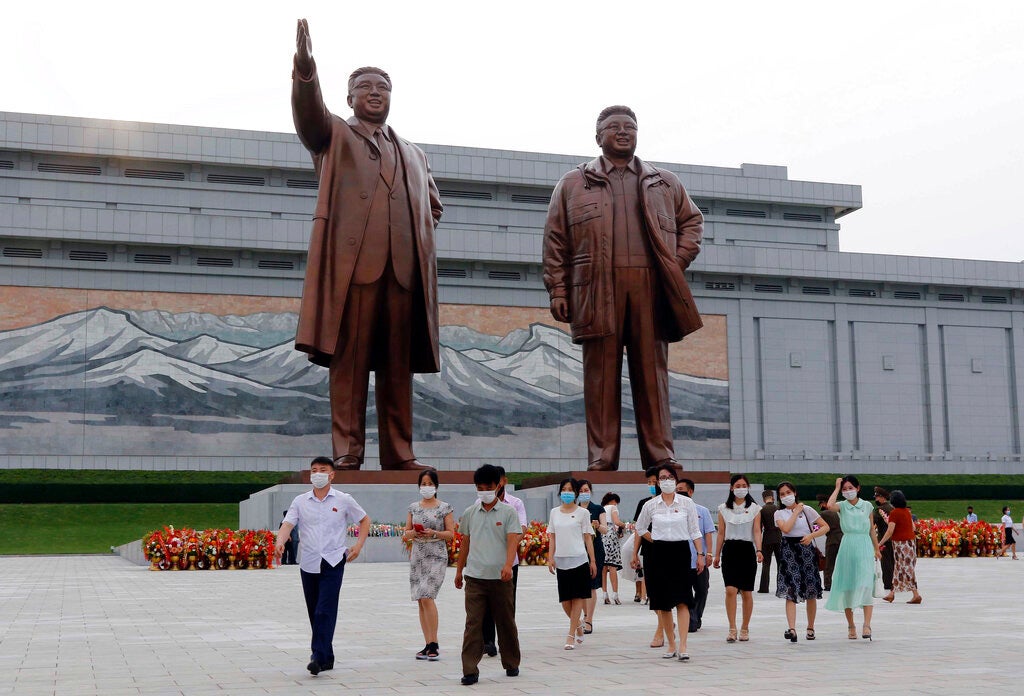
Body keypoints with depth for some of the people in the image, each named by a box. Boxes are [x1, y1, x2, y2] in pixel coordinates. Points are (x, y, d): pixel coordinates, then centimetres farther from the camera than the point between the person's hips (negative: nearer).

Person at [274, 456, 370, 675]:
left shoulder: (343, 500, 3)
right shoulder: (300, 501, 7)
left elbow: (364, 520, 14)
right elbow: (288, 524, -6)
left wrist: (359, 544, 2)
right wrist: (280, 542, -26)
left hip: (333, 562, -3)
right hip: (308, 564, 4)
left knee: (325, 611, -14)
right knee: (314, 613, 9)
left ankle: (319, 657, -18)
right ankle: (327, 657, 20)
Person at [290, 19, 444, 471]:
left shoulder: (412, 153, 27)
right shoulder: (333, 135, 14)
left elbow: (432, 206, 33)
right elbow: (308, 111, -6)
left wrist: (414, 233, 12)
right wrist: (305, 65, -25)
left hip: (403, 267, 4)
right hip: (353, 262, -4)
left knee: (397, 364, 3)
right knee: (349, 359, -6)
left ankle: (398, 452, 6)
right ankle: (347, 451, -5)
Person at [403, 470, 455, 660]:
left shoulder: (445, 508, 0)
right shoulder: (413, 507, 12)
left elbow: (451, 534, -1)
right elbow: (406, 533, 13)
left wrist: (433, 533, -16)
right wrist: (413, 533, -9)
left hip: (436, 556, -5)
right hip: (417, 556, 5)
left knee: (427, 597, -17)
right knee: (421, 601, 4)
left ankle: (434, 643, -12)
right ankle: (428, 645, 10)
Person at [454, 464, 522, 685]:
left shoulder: (508, 512, -1)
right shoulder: (470, 513, 9)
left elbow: (513, 540, -11)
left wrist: (508, 565, -27)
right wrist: (459, 570, 18)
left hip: (500, 576, -1)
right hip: (474, 576, 2)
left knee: (506, 622, 10)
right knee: (473, 623, -5)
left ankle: (511, 664, 27)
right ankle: (470, 671, -5)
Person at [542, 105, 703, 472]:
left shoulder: (665, 183, 21)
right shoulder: (573, 183, 15)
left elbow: (692, 220, 24)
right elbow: (555, 240, 9)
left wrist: (678, 261, 7)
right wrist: (557, 290, -1)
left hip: (650, 287, 1)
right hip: (597, 288, -1)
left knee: (652, 370, -1)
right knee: (601, 373, -3)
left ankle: (660, 454, 1)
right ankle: (602, 458, -2)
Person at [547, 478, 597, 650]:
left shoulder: (582, 512, 2)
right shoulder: (555, 512, 11)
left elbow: (588, 537, 2)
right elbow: (552, 537, 13)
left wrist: (593, 561, 0)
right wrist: (550, 557, 3)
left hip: (579, 559, -3)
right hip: (561, 560, 3)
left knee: (578, 597, -3)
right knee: (564, 599, 4)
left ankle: (571, 635, 1)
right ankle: (578, 625, 28)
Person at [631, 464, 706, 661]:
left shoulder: (686, 503, 2)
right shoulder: (650, 505, 4)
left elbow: (695, 531, 4)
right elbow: (640, 528, 19)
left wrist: (700, 554, -2)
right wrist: (655, 541, 10)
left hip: (680, 552, -1)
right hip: (658, 554, 2)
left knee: (682, 600, -10)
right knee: (662, 602, 3)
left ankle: (682, 646, -14)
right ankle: (671, 645, 12)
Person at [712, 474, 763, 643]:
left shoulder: (754, 508, 5)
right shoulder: (724, 509, 8)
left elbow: (757, 531, -3)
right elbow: (721, 534, 11)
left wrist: (759, 550, -18)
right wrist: (717, 555, 9)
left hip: (747, 550, 0)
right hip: (730, 550, 0)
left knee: (746, 592, 4)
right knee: (730, 590, -13)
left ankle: (744, 629, 17)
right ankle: (732, 630, -10)